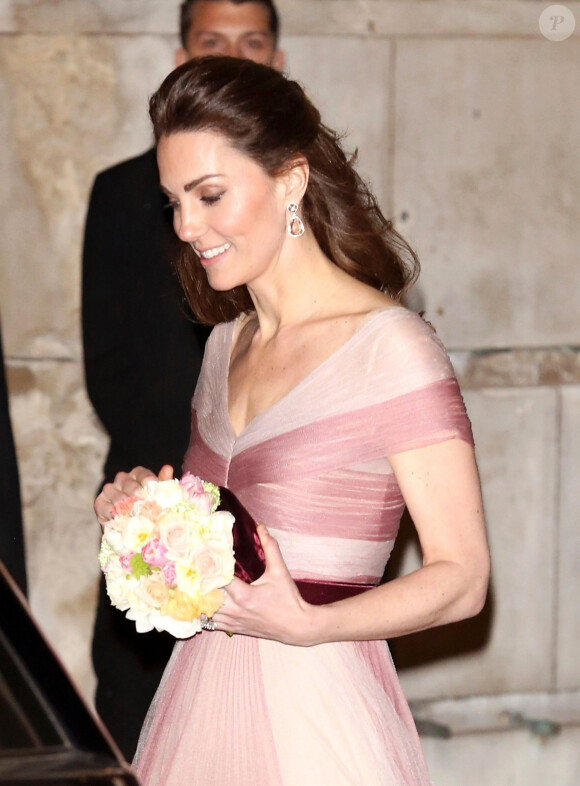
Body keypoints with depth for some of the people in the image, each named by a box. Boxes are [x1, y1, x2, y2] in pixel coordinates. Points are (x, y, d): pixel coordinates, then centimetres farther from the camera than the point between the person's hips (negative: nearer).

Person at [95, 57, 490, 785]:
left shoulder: (392, 348, -12)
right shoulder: (228, 343, 10)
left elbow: (461, 576, -13)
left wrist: (304, 624, -25)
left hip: (316, 727, -6)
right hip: (199, 714, 6)